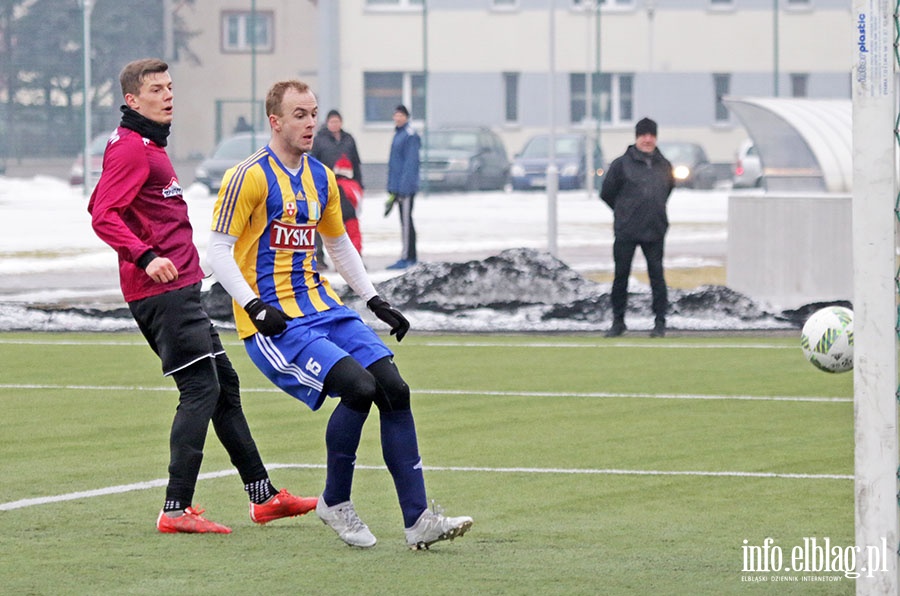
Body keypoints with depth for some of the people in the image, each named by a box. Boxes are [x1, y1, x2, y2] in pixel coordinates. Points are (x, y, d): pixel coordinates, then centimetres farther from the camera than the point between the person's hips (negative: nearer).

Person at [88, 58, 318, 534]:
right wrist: (145, 257, -34)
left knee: (223, 384, 14)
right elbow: (103, 216, -22)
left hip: (180, 290, 11)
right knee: (201, 390, -13)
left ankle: (262, 496, 19)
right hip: (163, 294, -11)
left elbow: (101, 205, 28)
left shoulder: (149, 146, 19)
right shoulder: (130, 148, -12)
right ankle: (177, 510, -14)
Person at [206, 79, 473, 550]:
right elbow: (218, 252, -10)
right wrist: (255, 308, -22)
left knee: (393, 387, -10)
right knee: (358, 387, -25)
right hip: (272, 322, -7)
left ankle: (418, 520, -9)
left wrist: (375, 302, 18)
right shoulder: (249, 177, -9)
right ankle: (334, 503, -3)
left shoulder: (321, 179, 13)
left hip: (322, 308, 7)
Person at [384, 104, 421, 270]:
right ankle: (412, 258, 17)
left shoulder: (410, 135, -13)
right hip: (398, 186, 10)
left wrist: (403, 188, -22)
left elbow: (410, 163, -18)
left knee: (406, 221, -8)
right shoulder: (398, 134, 16)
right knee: (405, 221, 12)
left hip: (407, 186, -10)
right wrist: (392, 188, 21)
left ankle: (406, 258, -7)